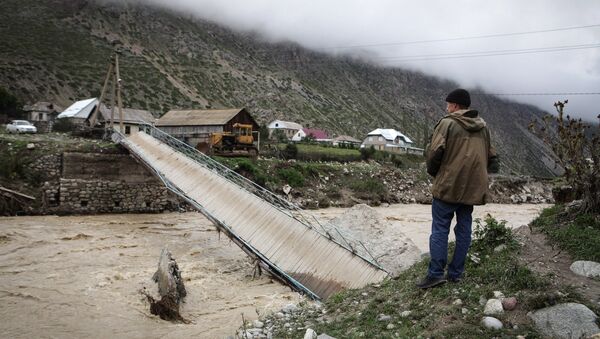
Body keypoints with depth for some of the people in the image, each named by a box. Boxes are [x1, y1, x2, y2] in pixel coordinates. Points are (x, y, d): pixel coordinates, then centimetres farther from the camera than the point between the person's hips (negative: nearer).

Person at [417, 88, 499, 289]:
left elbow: (435, 152, -14)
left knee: (440, 229, -1)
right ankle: (456, 273, 15)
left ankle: (436, 274, -3)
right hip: (472, 188, 6)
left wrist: (432, 171, 2)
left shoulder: (447, 123, -8)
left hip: (448, 185, -6)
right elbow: (491, 156, 17)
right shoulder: (482, 126, 14)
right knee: (464, 229, 11)